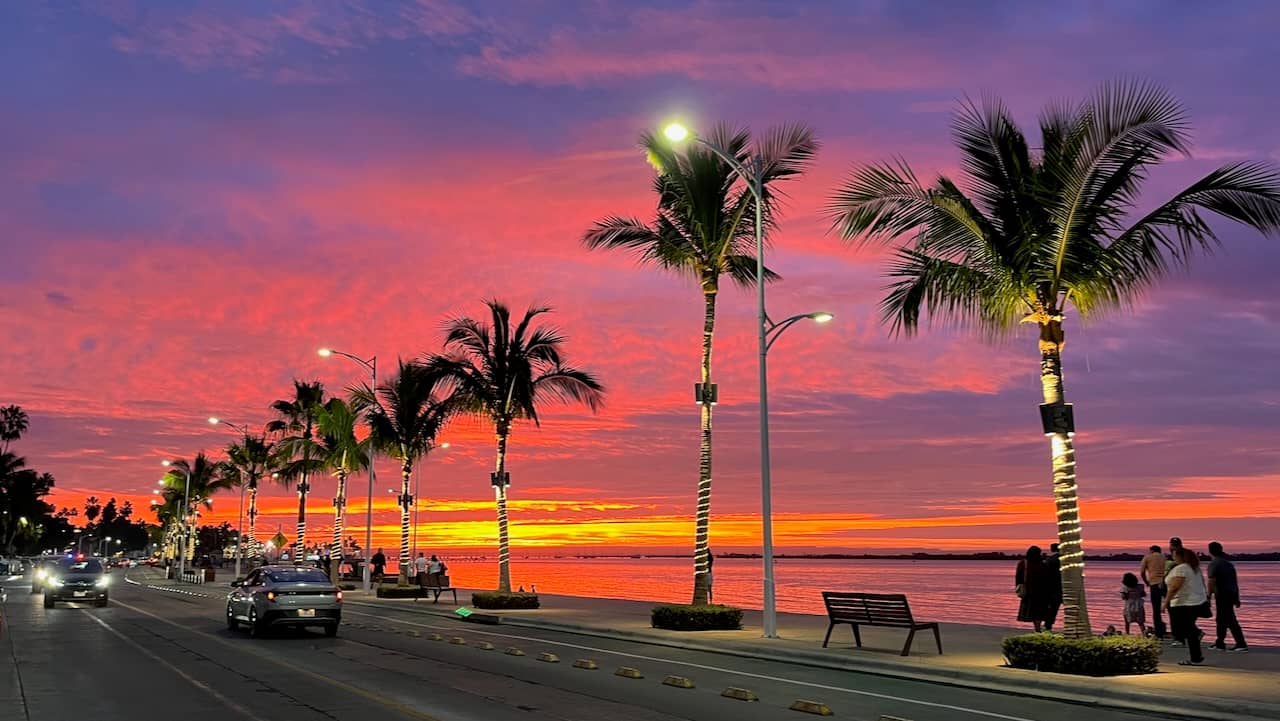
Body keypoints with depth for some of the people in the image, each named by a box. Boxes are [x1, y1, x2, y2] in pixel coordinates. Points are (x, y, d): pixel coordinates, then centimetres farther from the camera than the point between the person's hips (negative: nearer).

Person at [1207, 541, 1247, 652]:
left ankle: (1241, 644, -4)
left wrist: (1209, 597, -14)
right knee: (1221, 619, 14)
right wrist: (1237, 598, 21)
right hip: (1232, 594, 8)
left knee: (1230, 620, -4)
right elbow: (1235, 581, 17)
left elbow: (1211, 582, -17)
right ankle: (1219, 643, 15)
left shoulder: (1213, 564, -10)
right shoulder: (1228, 563, 15)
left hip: (1222, 595, -8)